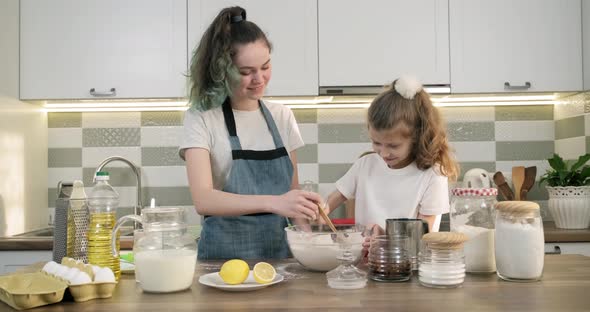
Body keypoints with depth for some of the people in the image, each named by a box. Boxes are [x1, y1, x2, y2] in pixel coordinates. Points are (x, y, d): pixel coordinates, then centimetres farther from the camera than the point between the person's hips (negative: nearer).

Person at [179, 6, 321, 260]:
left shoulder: (282, 117, 8)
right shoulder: (200, 120, -6)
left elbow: (292, 192, 13)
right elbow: (203, 200, -18)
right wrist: (272, 203, -31)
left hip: (279, 251, 4)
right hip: (224, 256, -3)